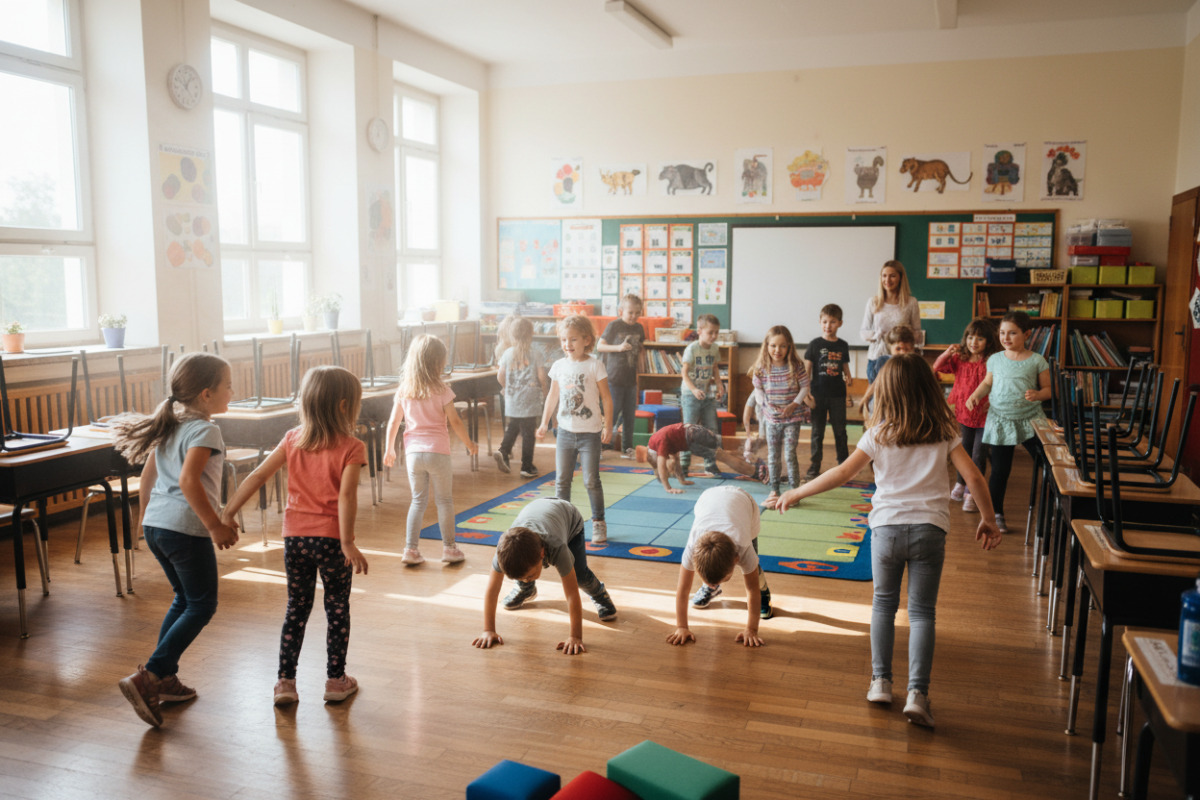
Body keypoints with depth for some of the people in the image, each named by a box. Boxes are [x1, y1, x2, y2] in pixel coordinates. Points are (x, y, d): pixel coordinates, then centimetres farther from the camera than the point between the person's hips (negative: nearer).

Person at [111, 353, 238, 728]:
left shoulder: (169, 426, 13)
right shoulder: (205, 430, -14)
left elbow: (148, 475, 20)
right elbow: (189, 480, -26)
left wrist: (145, 514, 33)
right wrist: (216, 525, -23)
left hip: (155, 524, 9)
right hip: (186, 528, -9)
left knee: (183, 600, 21)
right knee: (202, 606, 2)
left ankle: (165, 678, 23)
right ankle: (147, 677, -6)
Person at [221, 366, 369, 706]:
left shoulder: (293, 440, 3)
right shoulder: (351, 448, -12)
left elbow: (258, 477, 1)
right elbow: (346, 495, -22)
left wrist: (228, 513, 6)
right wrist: (348, 543, -23)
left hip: (295, 536, 4)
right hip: (331, 538, -4)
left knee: (296, 609, 16)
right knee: (337, 610, 12)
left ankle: (285, 681, 17)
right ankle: (336, 681, 21)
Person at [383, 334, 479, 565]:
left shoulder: (404, 390, 3)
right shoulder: (441, 390, -9)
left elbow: (393, 422, 6)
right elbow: (454, 422, -6)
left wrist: (389, 449, 18)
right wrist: (470, 444, 7)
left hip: (413, 452, 4)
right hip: (437, 452, -4)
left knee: (418, 500, 14)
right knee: (444, 501, 9)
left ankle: (411, 549, 11)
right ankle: (449, 548, 15)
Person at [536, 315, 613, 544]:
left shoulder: (595, 366, -7)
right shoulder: (559, 366, 4)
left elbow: (606, 397, -4)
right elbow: (553, 396, 14)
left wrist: (608, 425, -8)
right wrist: (544, 423, 13)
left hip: (590, 433, -4)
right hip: (565, 431, 4)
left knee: (591, 480, 0)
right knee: (561, 480, 8)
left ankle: (598, 522, 16)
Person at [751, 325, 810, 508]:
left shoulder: (795, 367, -10)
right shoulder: (761, 368, -6)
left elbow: (805, 387, -4)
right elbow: (758, 389, 4)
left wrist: (795, 404, -15)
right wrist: (765, 402, -13)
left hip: (792, 418, -3)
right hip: (771, 418, 3)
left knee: (790, 455, -4)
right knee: (773, 456, 10)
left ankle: (794, 491, 6)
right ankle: (774, 491, 20)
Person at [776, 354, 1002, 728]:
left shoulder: (879, 434, 1)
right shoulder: (944, 432, 6)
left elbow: (841, 474, -1)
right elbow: (973, 478, 1)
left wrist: (795, 493, 8)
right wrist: (988, 521, 13)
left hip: (887, 527, 0)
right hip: (929, 528, 1)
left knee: (884, 603, 17)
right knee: (922, 611, 5)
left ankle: (880, 681, 17)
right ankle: (918, 693, -4)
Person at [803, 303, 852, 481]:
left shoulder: (842, 345, 6)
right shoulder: (815, 345, -3)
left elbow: (845, 366, 16)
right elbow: (807, 369, -3)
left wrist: (847, 377, -7)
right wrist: (807, 392, -11)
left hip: (837, 394, 2)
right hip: (819, 394, -2)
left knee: (840, 431, 8)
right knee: (817, 432, 5)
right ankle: (814, 468, 12)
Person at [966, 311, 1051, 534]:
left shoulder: (1036, 361, -3)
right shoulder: (995, 360, 3)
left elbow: (1048, 388, 1)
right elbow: (987, 383, 15)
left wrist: (1037, 395, -20)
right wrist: (975, 396, -3)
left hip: (1031, 419, -1)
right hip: (1001, 421, 1)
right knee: (1000, 470, 6)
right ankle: (995, 514, 16)